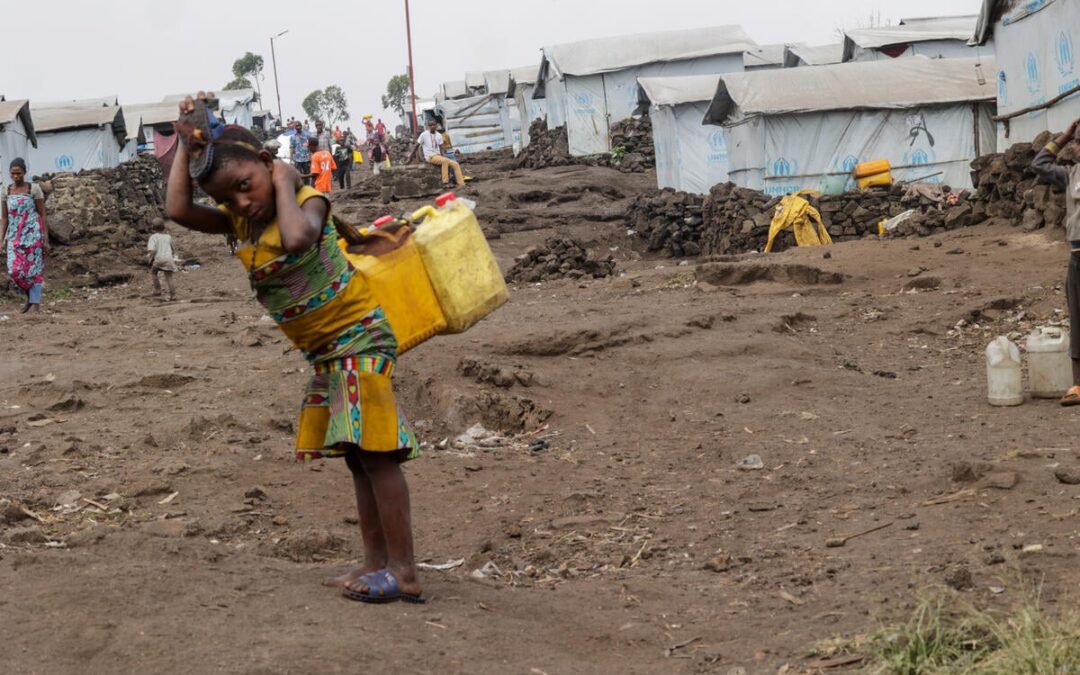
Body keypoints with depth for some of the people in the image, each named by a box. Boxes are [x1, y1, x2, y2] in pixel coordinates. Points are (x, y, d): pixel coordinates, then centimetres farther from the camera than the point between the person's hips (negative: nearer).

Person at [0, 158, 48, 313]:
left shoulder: (34, 189, -3)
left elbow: (42, 215, -1)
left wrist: (46, 240, -5)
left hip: (33, 234, -3)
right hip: (15, 236, 3)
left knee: (34, 269, -5)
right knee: (15, 270, -6)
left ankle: (36, 304, -4)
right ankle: (30, 297, 18)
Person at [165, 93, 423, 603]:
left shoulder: (307, 202, -17)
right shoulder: (238, 222, 4)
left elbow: (297, 238, -41)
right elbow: (179, 211, -8)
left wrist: (284, 184, -25)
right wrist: (187, 146, -6)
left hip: (358, 333, -9)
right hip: (325, 350, 9)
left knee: (373, 451, -11)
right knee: (357, 456, 12)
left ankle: (403, 571, -9)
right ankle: (377, 562, 20)